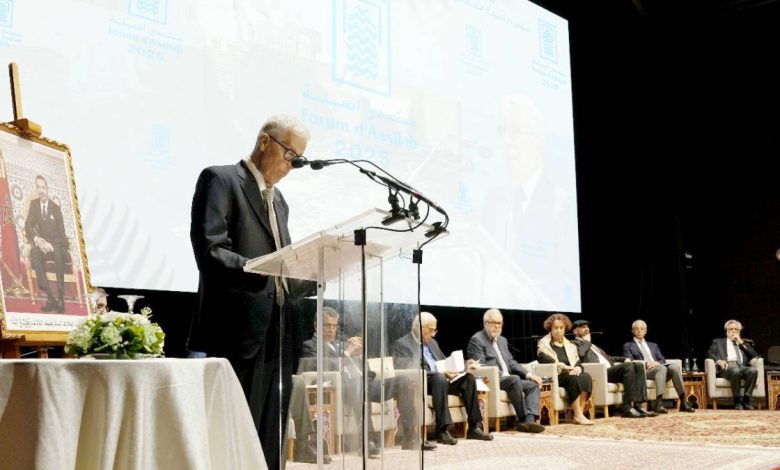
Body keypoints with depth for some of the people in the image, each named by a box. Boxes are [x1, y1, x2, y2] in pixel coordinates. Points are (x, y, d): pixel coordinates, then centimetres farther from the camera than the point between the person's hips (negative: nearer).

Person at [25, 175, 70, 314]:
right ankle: (50, 296, -38)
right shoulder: (34, 204, 7)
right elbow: (28, 225, -1)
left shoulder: (56, 208, 1)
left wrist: (50, 245, -18)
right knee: (34, 253, -33)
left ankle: (61, 297, -38)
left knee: (58, 254, -37)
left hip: (56, 242, -2)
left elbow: (61, 232, -1)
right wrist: (36, 239, -20)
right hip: (41, 241, 2)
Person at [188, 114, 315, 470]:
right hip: (239, 336, -8)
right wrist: (267, 270, -25)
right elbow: (210, 253, -15)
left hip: (277, 337, 8)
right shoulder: (220, 180, -1)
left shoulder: (279, 202, 24)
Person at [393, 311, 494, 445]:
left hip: (441, 379, 8)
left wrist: (464, 364, 7)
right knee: (439, 378, -37)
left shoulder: (432, 342, 22)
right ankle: (442, 431, -35)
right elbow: (412, 372, -16)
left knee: (468, 377, -15)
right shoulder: (401, 345, -4)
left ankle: (474, 427, -14)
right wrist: (440, 373, -24)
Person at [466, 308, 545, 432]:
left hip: (508, 379, 9)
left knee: (533, 384, -8)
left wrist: (528, 374, 4)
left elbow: (511, 362, 20)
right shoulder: (476, 340, -5)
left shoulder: (502, 340, 22)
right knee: (514, 379, -32)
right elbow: (480, 366, -15)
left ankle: (529, 420, -25)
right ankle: (523, 420, -24)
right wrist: (500, 375, -26)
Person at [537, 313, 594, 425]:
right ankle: (578, 415, -32)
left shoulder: (570, 345, 22)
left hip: (571, 374, 5)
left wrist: (577, 368, -14)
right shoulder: (543, 344, 6)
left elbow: (578, 363, 11)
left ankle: (579, 413, -30)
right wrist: (566, 367, -21)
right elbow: (546, 361, -13)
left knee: (586, 376, -26)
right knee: (573, 378, -32)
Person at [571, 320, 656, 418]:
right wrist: (586, 341, 3)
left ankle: (637, 405, -19)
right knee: (628, 366, -28)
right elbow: (580, 353, -14)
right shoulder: (574, 343, 9)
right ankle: (627, 408, -31)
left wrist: (624, 359, 16)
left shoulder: (592, 345, 36)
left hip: (611, 369, 8)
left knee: (638, 366, -13)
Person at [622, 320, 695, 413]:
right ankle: (659, 403, -48)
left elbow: (662, 360, 18)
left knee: (675, 367, -29)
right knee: (662, 368, -37)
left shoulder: (653, 345, 31)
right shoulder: (628, 346, 17)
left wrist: (657, 363, -6)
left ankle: (683, 402, -32)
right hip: (643, 371, -4)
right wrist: (646, 364, -15)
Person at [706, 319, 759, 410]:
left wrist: (741, 342, 11)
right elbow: (709, 354, 11)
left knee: (753, 371, -33)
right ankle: (737, 401, -30)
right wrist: (718, 360, -10)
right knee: (735, 371, -39)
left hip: (742, 366, 3)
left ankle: (746, 400, -25)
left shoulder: (745, 343, 32)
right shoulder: (718, 341, 26)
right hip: (727, 366, -3)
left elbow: (754, 355, 16)